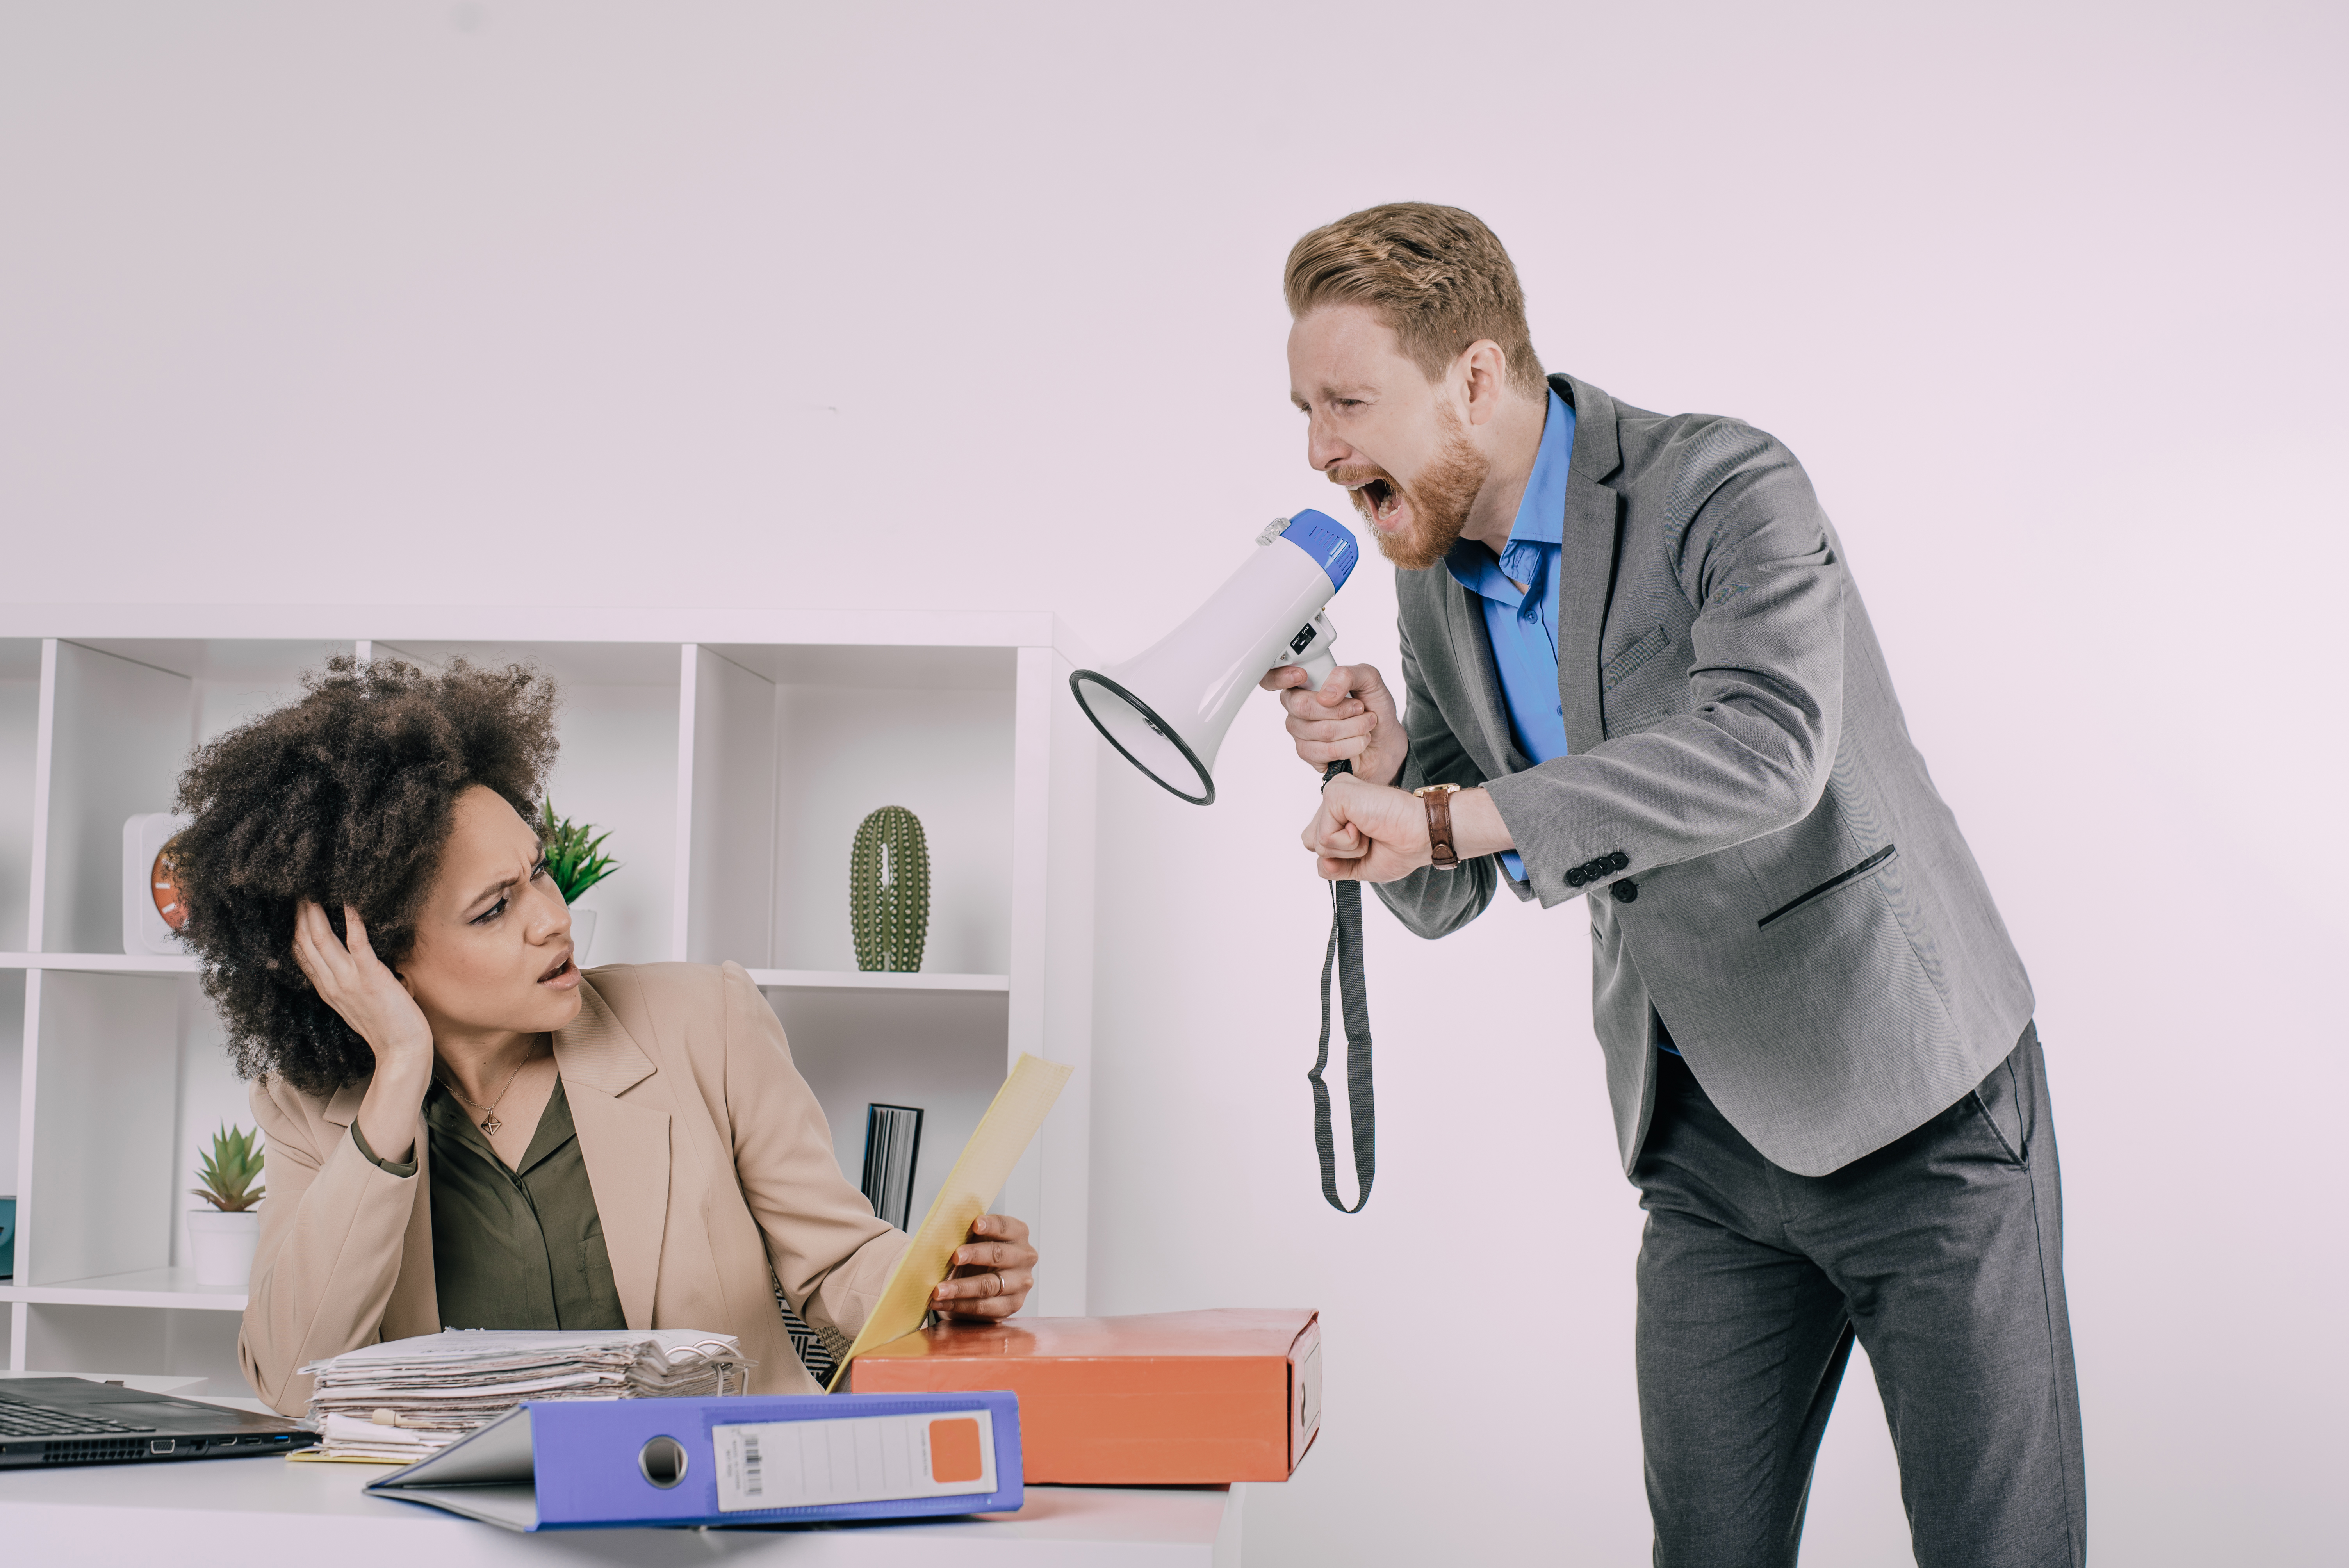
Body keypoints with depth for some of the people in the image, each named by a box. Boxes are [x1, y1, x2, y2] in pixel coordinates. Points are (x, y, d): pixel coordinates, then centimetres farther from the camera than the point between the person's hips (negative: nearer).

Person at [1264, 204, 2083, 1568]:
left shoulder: (1726, 487, -16)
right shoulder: (1434, 583, 5)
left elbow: (1768, 747, -34)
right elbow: (1445, 899, 10)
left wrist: (1443, 816, -34)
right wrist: (1384, 769, -12)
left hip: (1915, 1105, -6)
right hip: (1706, 1143, 6)